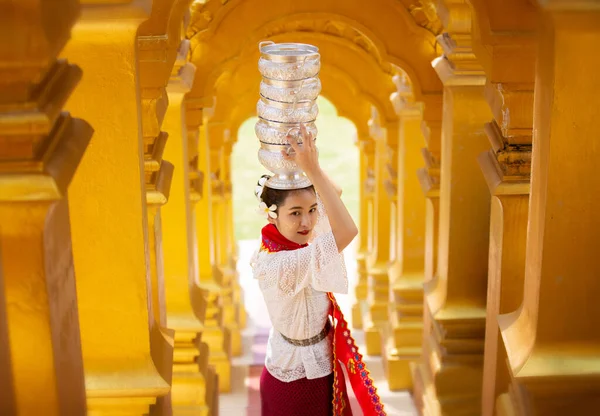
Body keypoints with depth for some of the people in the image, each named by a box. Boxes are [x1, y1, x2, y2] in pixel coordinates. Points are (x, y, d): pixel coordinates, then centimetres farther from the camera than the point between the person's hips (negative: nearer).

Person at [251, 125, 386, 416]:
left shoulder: (292, 237, -12)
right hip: (299, 378, -8)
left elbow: (334, 193, -2)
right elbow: (348, 231, -47)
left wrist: (310, 167, -21)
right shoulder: (274, 265, -37)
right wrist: (312, 169, -48)